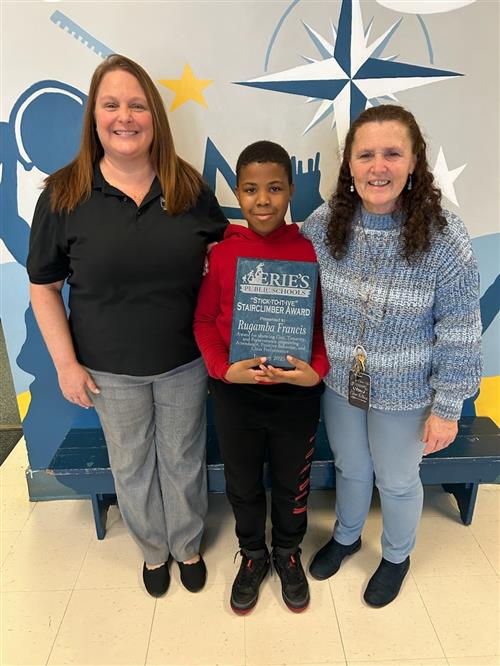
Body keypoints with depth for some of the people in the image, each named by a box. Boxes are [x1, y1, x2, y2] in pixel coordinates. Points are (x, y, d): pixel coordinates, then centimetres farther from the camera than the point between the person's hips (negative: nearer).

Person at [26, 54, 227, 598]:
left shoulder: (187, 186, -5)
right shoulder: (64, 194, -9)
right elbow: (44, 287, -3)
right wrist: (66, 363, -6)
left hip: (184, 360, 1)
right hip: (111, 369, 0)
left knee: (183, 459, 18)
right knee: (132, 466, 18)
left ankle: (188, 546, 47)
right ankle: (153, 551, 48)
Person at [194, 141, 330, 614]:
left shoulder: (310, 251, -9)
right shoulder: (221, 253, -8)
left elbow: (326, 323, -3)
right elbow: (204, 321, -2)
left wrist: (317, 371, -18)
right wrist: (224, 369, -17)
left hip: (296, 395, 0)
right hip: (235, 393, 1)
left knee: (291, 484, 21)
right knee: (242, 484, 20)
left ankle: (288, 553, 50)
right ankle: (252, 555, 49)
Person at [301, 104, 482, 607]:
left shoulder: (444, 238, -20)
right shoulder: (324, 223, -11)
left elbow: (458, 334, -14)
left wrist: (447, 408, -10)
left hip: (403, 394, -2)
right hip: (339, 382, 3)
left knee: (397, 481, 20)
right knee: (350, 469, 25)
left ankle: (396, 557, 52)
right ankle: (346, 537, 56)